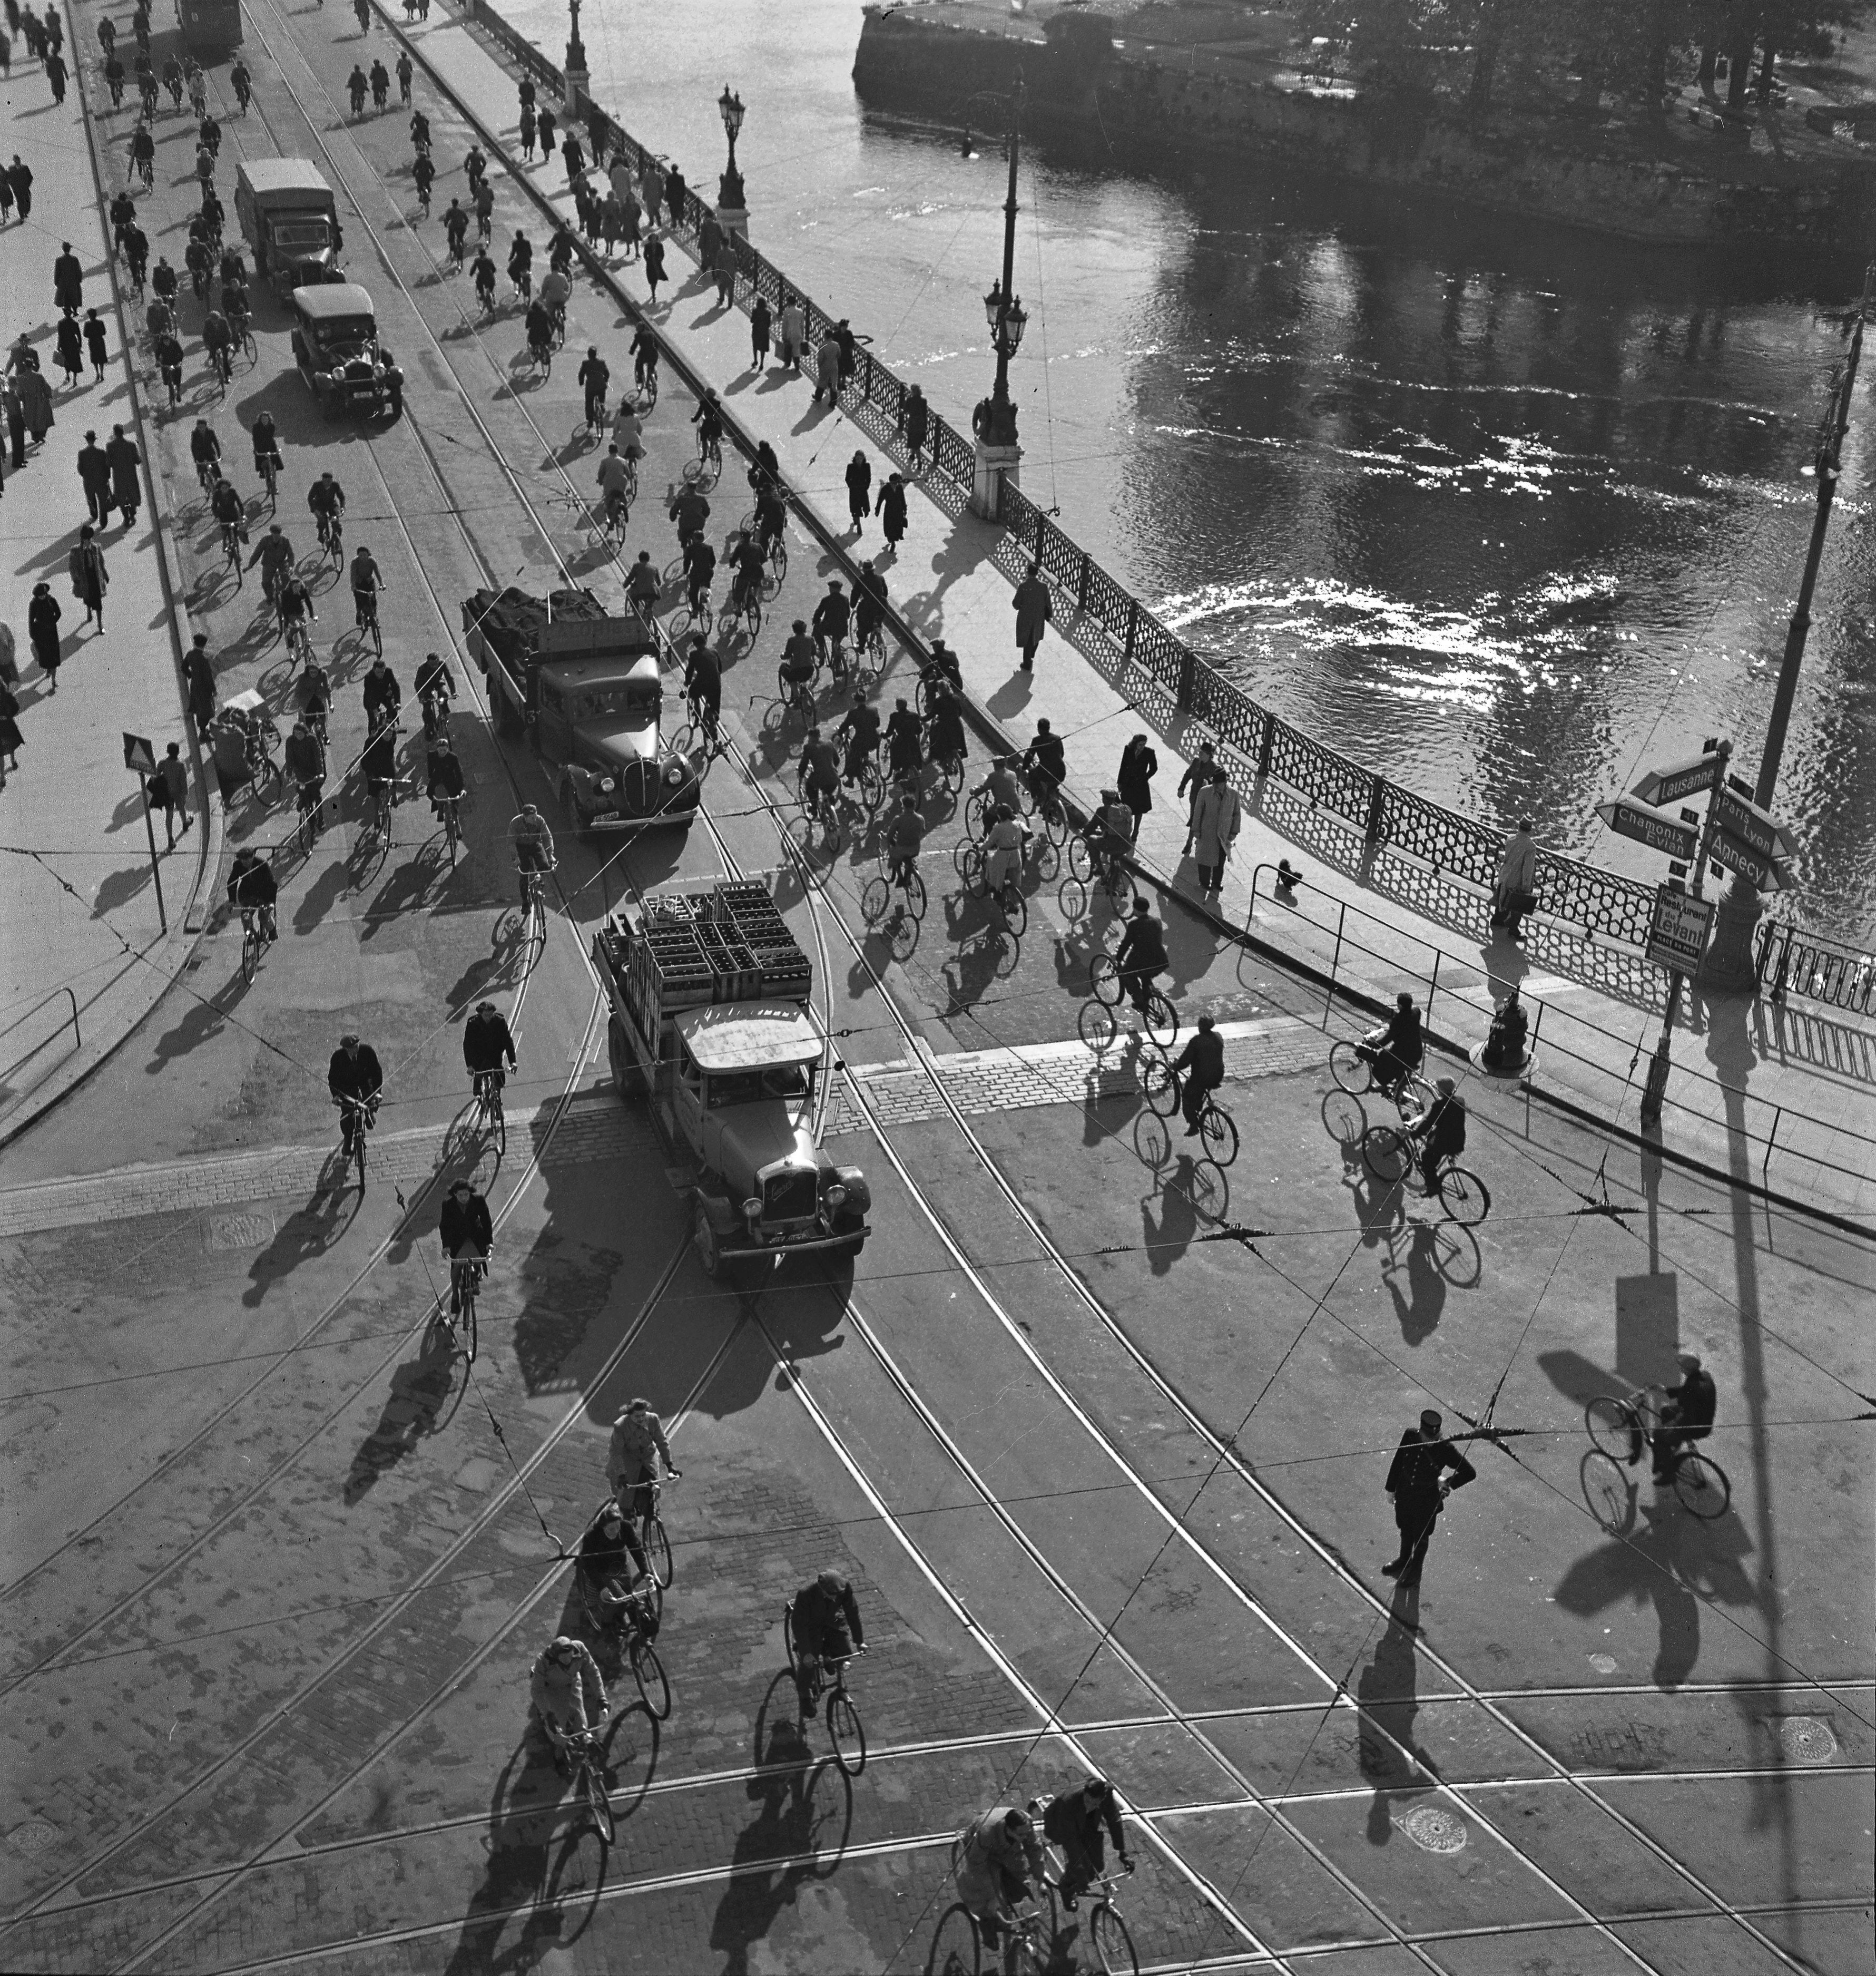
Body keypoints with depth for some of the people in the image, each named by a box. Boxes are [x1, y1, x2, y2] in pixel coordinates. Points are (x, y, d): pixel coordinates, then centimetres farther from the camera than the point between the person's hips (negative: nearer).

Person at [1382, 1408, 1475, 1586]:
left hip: (1426, 1500, -3)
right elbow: (1398, 1461, -3)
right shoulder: (1411, 1435, -20)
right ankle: (1404, 1561, 56)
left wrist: (1449, 1484, -23)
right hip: (1404, 1494, 3)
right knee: (1405, 1531, 28)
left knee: (1421, 1537, 21)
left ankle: (1415, 1571, 47)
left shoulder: (1445, 1449, -30)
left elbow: (1469, 1472, -19)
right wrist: (1391, 1487, 6)